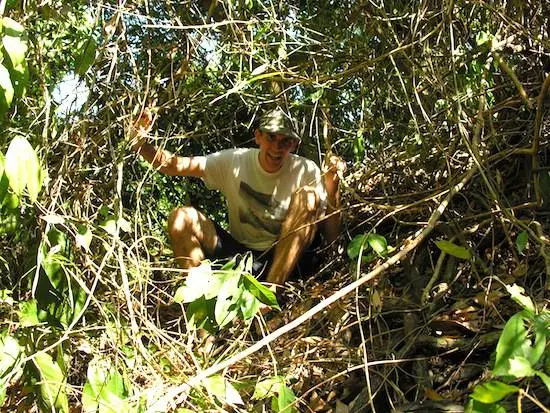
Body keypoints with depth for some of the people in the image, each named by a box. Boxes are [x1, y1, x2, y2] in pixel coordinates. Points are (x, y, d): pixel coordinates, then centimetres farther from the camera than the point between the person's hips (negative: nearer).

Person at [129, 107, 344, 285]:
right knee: (181, 217, -19)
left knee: (307, 196, -26)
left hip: (284, 260, -1)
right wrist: (142, 146, -27)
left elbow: (331, 236, -13)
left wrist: (332, 186, -26)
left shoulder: (306, 171, -10)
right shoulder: (234, 161, -6)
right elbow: (172, 165, -8)